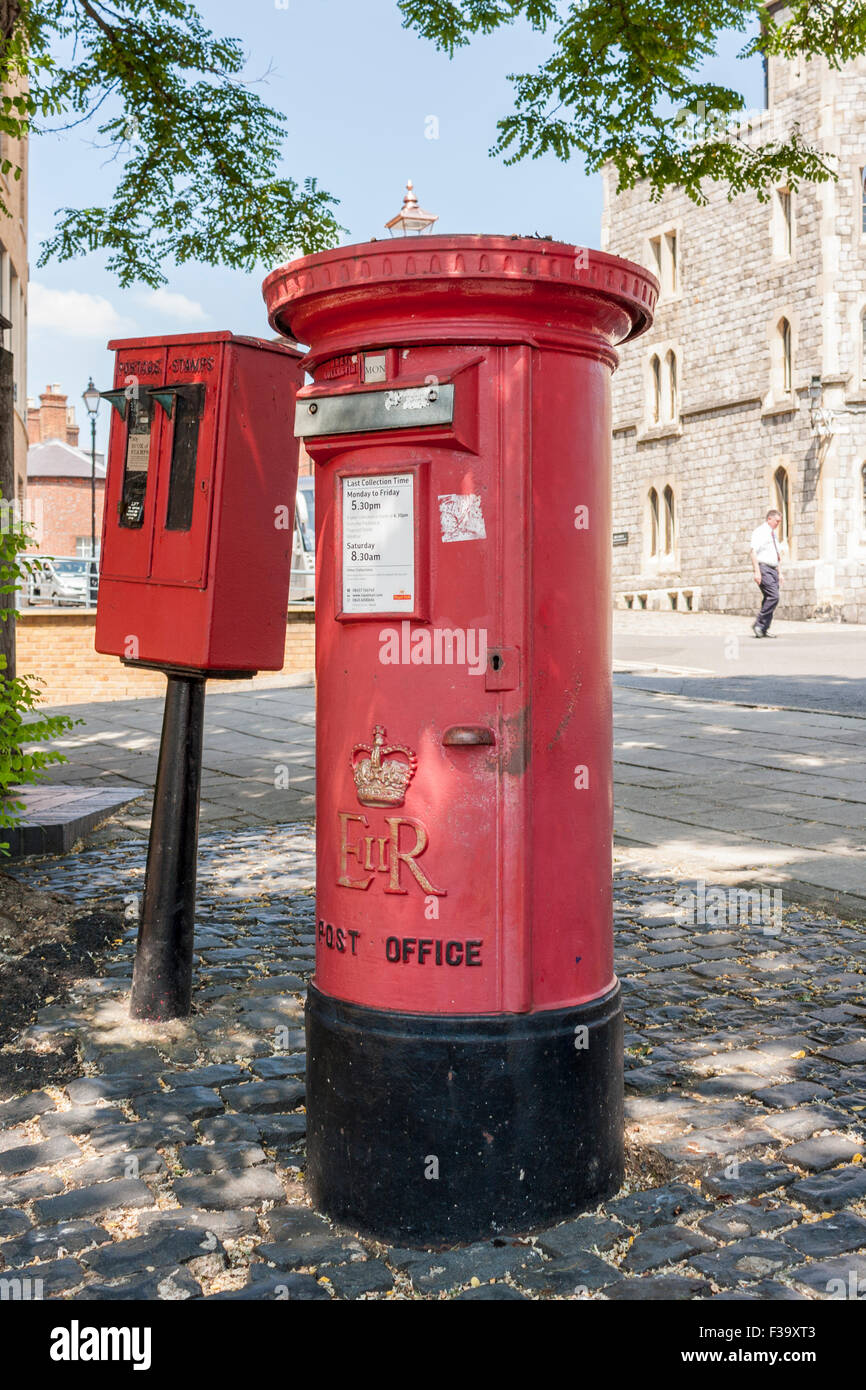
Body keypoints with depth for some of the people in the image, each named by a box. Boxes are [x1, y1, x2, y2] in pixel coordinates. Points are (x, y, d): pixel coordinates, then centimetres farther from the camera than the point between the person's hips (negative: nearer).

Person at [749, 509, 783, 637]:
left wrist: (779, 573, 22)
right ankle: (758, 625, -14)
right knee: (773, 597, -20)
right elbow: (753, 551, -14)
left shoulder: (773, 534, 22)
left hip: (773, 569, 9)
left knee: (770, 599, 2)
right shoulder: (760, 532, -5)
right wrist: (756, 571, -22)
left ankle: (763, 631, 4)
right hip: (763, 568, -9)